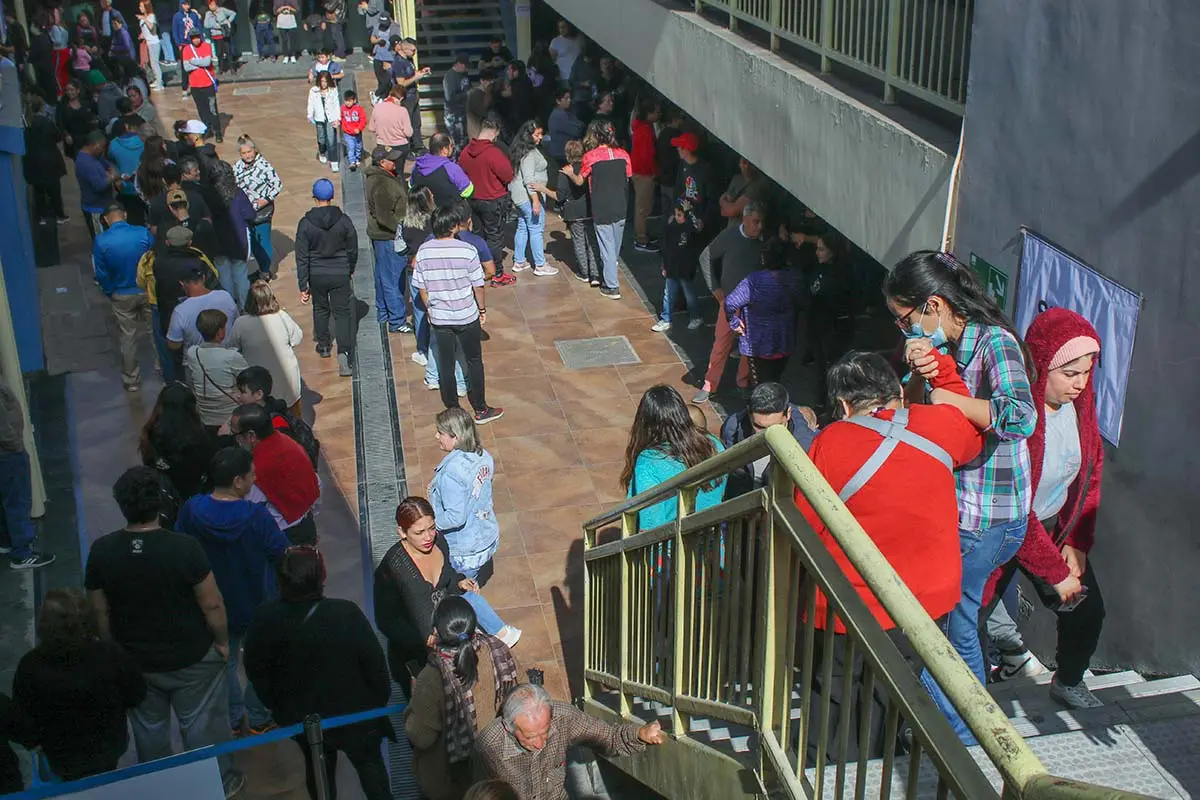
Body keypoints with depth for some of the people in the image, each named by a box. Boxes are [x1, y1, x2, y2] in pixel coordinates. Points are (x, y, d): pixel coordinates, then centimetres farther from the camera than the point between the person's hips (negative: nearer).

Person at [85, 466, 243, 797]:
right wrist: (222, 641, 0)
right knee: (202, 725, 17)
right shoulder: (184, 547, -26)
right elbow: (212, 604, -18)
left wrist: (115, 648, 12)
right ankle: (219, 782, 34)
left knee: (149, 729, 24)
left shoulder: (101, 551, -16)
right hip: (192, 658, -3)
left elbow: (100, 611, -4)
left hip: (134, 660, 3)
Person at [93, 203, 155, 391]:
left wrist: (110, 293, 8)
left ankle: (131, 380, 26)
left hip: (122, 296, 0)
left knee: (127, 337, 15)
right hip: (148, 291, 0)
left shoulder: (101, 241, -18)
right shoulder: (144, 233, -18)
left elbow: (101, 274, -10)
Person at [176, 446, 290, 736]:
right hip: (256, 606, -3)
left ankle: (233, 720, 38)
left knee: (225, 661, 25)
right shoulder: (256, 516, -29)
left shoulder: (191, 510, -19)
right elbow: (285, 555, -18)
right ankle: (259, 719, 37)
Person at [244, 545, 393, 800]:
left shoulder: (265, 619, -22)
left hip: (301, 715, 3)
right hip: (353, 711, -3)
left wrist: (276, 704, 10)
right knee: (369, 762, 22)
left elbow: (256, 670, -7)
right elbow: (374, 662, -18)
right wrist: (381, 698, 1)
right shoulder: (347, 614, -30)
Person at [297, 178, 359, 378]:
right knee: (342, 313, 4)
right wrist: (350, 271, 21)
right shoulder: (344, 220, -10)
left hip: (316, 275, 1)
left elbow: (301, 257, -9)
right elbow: (353, 250, 2)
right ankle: (344, 352, -13)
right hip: (340, 274, -1)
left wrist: (303, 286, -4)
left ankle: (323, 346, 39)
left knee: (320, 308, 23)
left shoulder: (305, 223, -11)